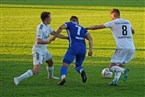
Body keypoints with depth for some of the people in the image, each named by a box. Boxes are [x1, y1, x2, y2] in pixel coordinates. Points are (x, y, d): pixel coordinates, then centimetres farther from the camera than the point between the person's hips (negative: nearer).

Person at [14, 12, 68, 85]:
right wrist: (48, 41, -33)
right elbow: (38, 41, -29)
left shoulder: (47, 26, 6)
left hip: (44, 49, 10)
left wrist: (67, 37, 14)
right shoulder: (40, 28, -23)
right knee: (36, 70, -19)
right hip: (38, 50, -10)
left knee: (50, 62, 30)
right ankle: (19, 79, -16)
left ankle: (50, 76, 58)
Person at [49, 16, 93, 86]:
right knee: (77, 65, 22)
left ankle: (63, 77, -34)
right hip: (83, 48, 4)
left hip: (73, 47, -4)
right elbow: (90, 38, 15)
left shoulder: (69, 24, 19)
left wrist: (54, 37, 3)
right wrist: (90, 50, 8)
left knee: (65, 64, -5)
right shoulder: (82, 29, 29)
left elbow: (61, 27, -2)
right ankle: (81, 71, -13)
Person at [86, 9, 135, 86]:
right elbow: (133, 31, 35)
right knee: (119, 65, 18)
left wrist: (87, 28, 20)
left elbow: (98, 27, 7)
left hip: (122, 48, -5)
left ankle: (124, 71, -27)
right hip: (132, 48, 6)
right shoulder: (127, 22, 18)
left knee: (112, 67, 0)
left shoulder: (113, 23, 4)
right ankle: (116, 80, -5)